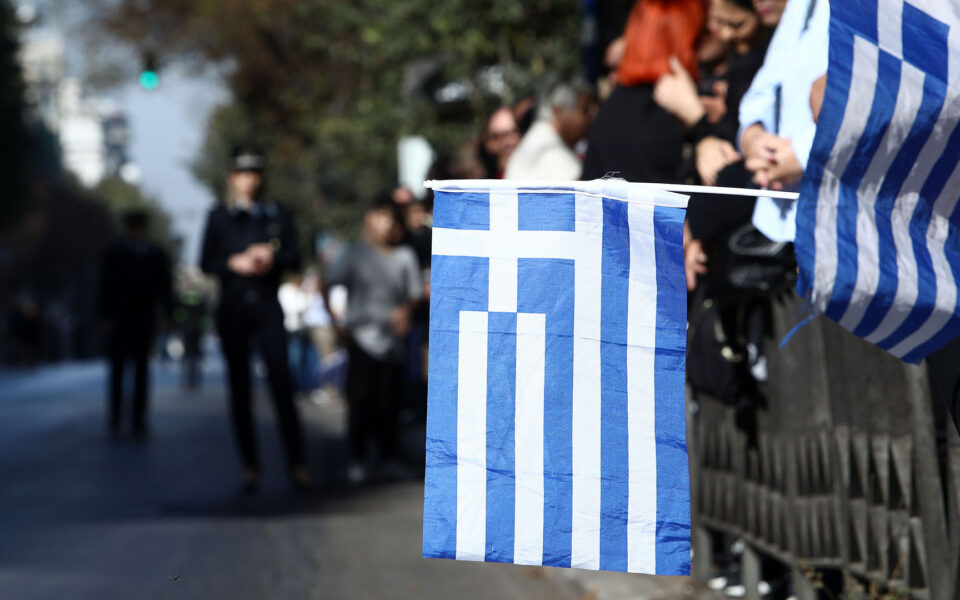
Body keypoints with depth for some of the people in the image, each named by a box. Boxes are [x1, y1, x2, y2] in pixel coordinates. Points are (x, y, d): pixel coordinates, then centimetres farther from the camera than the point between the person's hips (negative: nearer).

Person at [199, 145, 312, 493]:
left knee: (282, 385, -10)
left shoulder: (277, 215, 10)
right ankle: (250, 467, 8)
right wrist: (235, 263, -14)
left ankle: (297, 465, -9)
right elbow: (206, 263, 3)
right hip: (233, 310, 1)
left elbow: (294, 257, 6)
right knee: (240, 390, 2)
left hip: (267, 308, 0)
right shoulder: (219, 217, 8)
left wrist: (271, 257, -13)